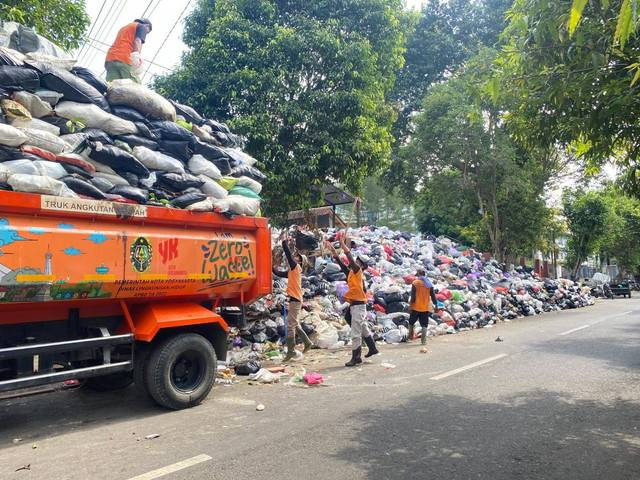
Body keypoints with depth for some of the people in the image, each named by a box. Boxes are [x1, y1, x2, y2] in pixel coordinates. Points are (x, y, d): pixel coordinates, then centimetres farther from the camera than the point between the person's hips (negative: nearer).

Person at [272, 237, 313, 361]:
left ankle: (291, 351, -6)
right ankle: (307, 343, 28)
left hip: (295, 300, -9)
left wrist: (284, 242, -6)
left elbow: (288, 254, -14)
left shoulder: (297, 267, -6)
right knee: (295, 324, 19)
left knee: (290, 325, -9)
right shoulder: (291, 270, 17)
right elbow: (279, 273, 18)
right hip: (294, 300, 9)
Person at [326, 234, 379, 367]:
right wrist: (333, 251, 8)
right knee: (363, 328, 21)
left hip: (358, 305, -10)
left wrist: (343, 245, -20)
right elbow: (340, 263, 14)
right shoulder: (351, 272, 14)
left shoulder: (358, 271, -7)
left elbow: (351, 260, -20)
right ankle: (373, 348, 36)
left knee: (355, 332, -10)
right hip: (355, 304, 10)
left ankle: (356, 357, -8)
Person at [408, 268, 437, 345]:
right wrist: (435, 304, 11)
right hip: (425, 308, 3)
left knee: (411, 322, 15)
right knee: (424, 324, 6)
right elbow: (433, 295, 4)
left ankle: (410, 337, 20)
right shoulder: (429, 283, 3)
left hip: (416, 307, -3)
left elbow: (413, 296, -12)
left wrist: (410, 306, -8)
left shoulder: (415, 283, -9)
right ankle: (423, 340, 2)